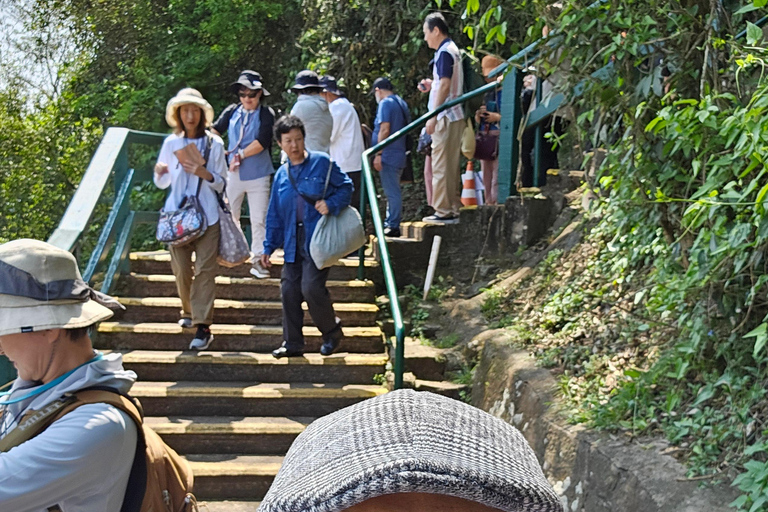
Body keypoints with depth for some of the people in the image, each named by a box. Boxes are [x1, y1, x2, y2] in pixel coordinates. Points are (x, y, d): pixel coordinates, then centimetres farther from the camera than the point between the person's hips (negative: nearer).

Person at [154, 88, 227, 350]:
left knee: (204, 269, -7)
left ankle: (203, 325, -8)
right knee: (181, 270, 5)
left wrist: (205, 173, -16)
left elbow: (222, 183, 3)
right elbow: (162, 183, 14)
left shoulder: (214, 143, 0)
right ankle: (189, 311, 29)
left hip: (207, 215, -2)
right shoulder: (171, 143, 7)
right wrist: (159, 172, -9)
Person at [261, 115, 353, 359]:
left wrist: (331, 204, -16)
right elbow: (274, 215, 17)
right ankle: (292, 343, 17)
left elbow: (346, 186, 3)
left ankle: (331, 331, 10)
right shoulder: (281, 175, 13)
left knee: (311, 288, -14)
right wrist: (269, 246, 14)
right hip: (292, 244, 6)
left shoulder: (322, 162, -1)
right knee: (289, 292, 4)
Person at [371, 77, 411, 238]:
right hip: (399, 156, 10)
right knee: (393, 191, 16)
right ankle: (390, 223, 24)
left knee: (392, 192, -7)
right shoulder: (401, 103, 16)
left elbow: (385, 130, -19)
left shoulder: (385, 103, -11)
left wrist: (378, 154, -18)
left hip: (388, 156, -10)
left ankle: (393, 226, -4)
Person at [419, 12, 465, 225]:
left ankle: (443, 212, -7)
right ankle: (453, 209, 13)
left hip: (446, 117, -10)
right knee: (451, 166, 10)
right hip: (455, 116, 10)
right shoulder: (452, 49, 18)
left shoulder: (444, 52, -11)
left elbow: (445, 85, -20)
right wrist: (432, 85, 17)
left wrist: (433, 117, -21)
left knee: (441, 165, -8)